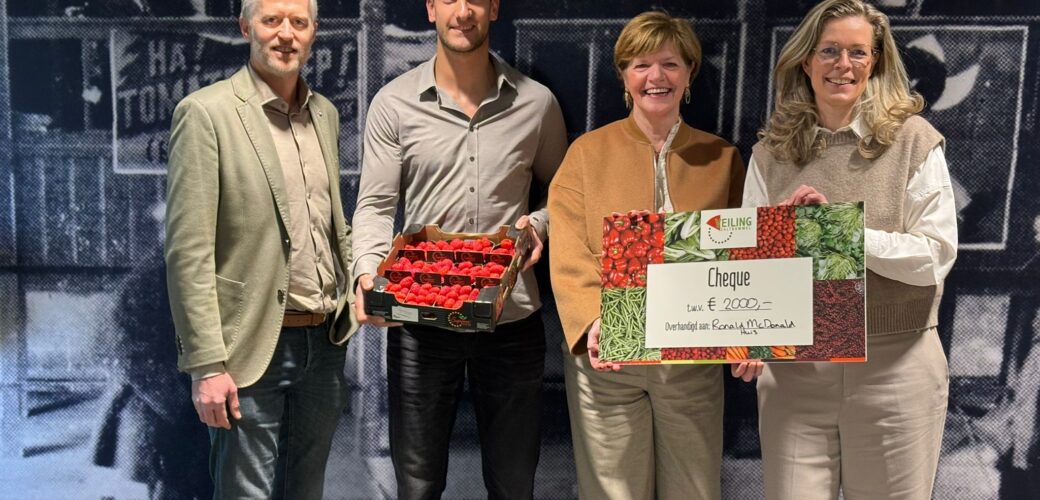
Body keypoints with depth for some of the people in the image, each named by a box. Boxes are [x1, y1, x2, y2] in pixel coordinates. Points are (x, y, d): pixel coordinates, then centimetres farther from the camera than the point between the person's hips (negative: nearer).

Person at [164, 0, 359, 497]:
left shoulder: (325, 114, 11)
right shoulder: (206, 113, -9)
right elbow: (188, 252, -13)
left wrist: (362, 286, 5)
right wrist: (206, 365, -16)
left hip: (326, 340, 6)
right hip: (254, 348, -6)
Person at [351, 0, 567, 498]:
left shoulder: (536, 102, 3)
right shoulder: (394, 103, -1)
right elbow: (374, 206, -2)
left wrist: (539, 224, -7)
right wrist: (368, 272, -19)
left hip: (512, 320, 1)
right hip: (420, 322, -1)